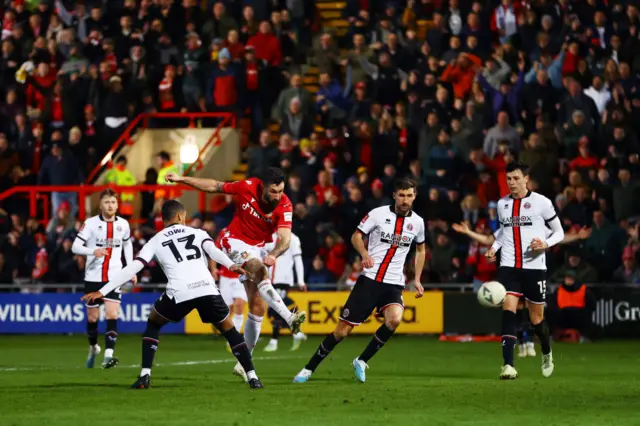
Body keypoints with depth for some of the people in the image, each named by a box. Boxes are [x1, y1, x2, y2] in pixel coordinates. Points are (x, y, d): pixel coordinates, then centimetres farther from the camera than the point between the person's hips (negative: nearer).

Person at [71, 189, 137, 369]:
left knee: (112, 315, -16)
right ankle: (93, 348, 36)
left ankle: (108, 355, -22)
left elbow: (127, 245, 22)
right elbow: (75, 247, -14)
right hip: (93, 277, -1)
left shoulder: (123, 224, 3)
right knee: (92, 318, 10)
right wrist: (93, 251, -33)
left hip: (114, 277, 1)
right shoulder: (91, 223, -8)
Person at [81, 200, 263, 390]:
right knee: (229, 329, 20)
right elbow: (214, 251, 1)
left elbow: (132, 268, 13)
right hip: (207, 289, 1)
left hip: (179, 293, -1)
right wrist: (231, 265, -15)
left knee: (153, 324, 26)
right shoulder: (197, 233, 23)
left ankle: (145, 375, 14)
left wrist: (102, 291, 14)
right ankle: (252, 376, 11)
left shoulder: (156, 241, 21)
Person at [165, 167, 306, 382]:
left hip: (257, 248, 3)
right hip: (235, 241, -3)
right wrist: (182, 179, 0)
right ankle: (289, 317, -46)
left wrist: (273, 254, -50)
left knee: (257, 307, 0)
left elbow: (285, 239, -29)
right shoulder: (247, 187, -20)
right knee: (261, 272, -33)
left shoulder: (284, 206, -19)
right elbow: (215, 186, -3)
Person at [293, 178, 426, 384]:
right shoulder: (378, 214, -4)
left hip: (394, 284, 2)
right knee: (342, 330, -4)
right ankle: (309, 369, 14)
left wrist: (417, 279, 16)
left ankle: (361, 362, -9)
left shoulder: (417, 222, 7)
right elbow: (356, 236, 4)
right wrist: (364, 254, -16)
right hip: (369, 280, -2)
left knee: (394, 320, -29)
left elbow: (420, 249, 24)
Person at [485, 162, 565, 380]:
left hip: (534, 267, -2)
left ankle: (547, 354, 39)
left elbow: (559, 232, 2)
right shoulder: (502, 204, 9)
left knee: (537, 318, 8)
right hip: (509, 267, 2)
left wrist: (545, 244, -17)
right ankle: (508, 365, -23)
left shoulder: (541, 202, -3)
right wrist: (494, 247, 9)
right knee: (508, 311, -17)